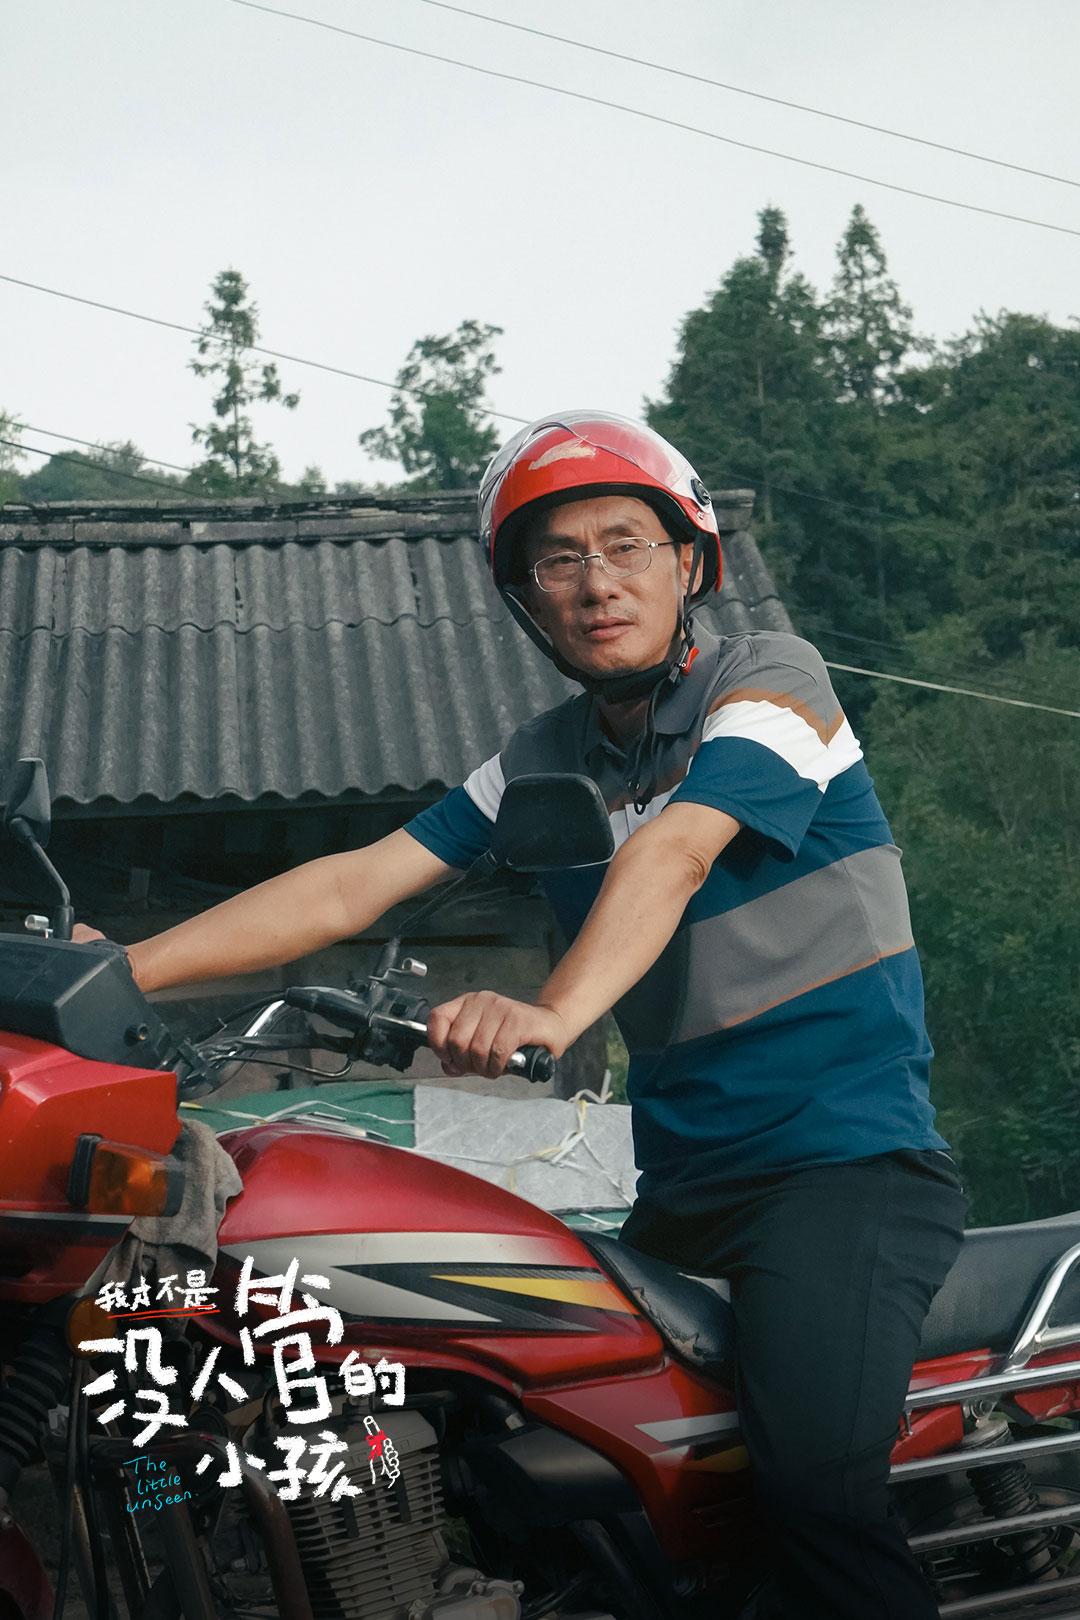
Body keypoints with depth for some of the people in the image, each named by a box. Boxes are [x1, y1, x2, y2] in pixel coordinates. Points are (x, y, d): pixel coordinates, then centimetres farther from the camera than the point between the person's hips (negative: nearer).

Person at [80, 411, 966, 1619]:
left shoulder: (769, 677, -6)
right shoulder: (540, 764, 12)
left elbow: (671, 852, -25)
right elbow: (356, 883, 5)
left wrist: (555, 1011, -42)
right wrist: (124, 965, -5)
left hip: (846, 1157, -6)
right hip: (683, 1184, 7)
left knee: (813, 1478, -28)